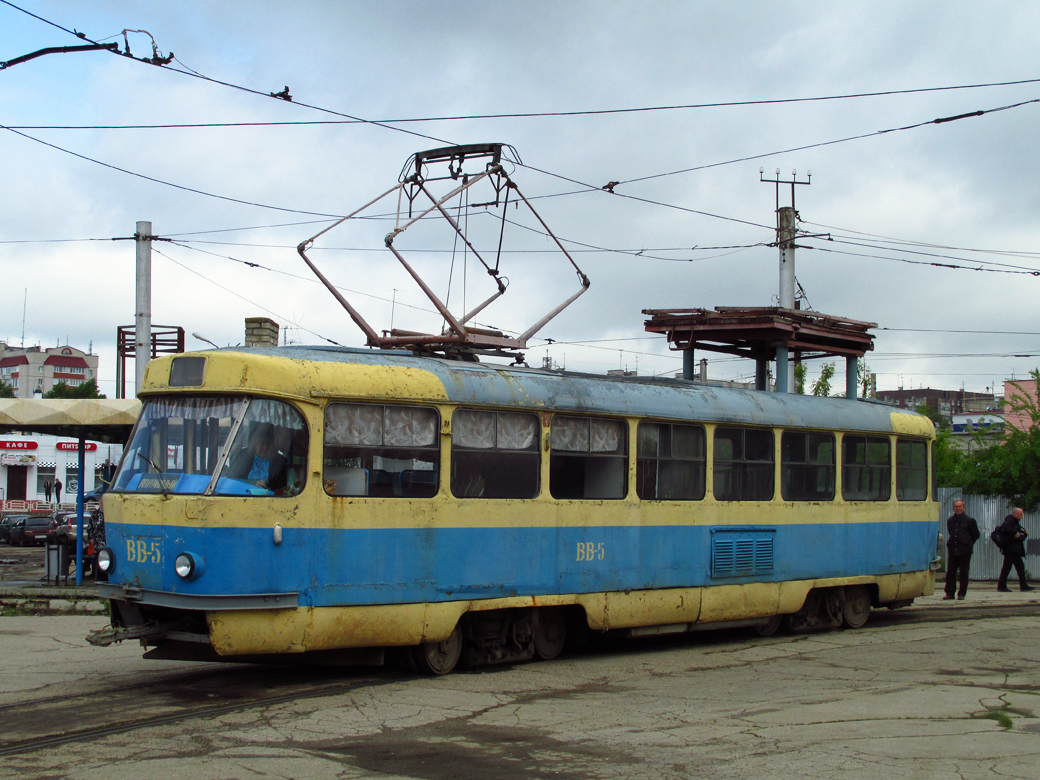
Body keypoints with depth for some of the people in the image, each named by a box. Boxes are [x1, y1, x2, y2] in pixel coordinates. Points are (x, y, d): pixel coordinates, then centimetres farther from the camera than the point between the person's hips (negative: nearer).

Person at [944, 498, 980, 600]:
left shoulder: (969, 520, -1)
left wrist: (968, 544, 6)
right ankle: (949, 593, 7)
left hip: (964, 551, -4)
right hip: (952, 550, 4)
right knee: (950, 572, 2)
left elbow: (976, 535, 5)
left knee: (963, 573, 1)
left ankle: (961, 594, 7)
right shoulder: (950, 520, 11)